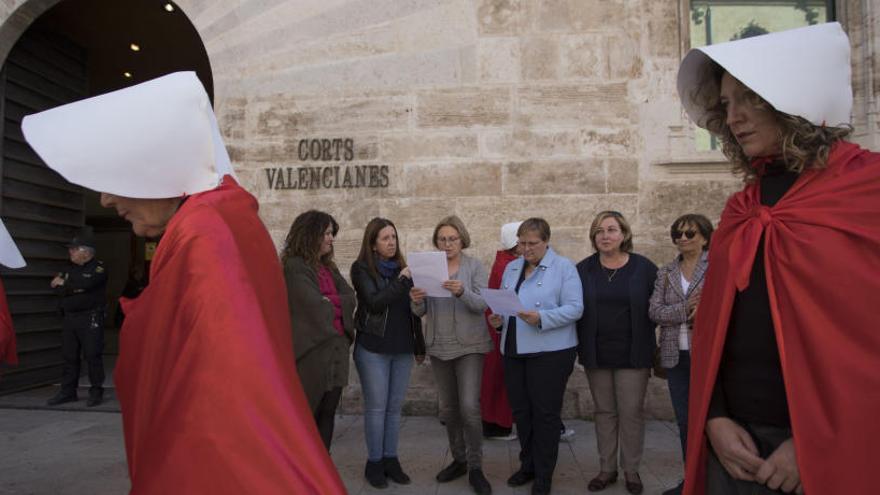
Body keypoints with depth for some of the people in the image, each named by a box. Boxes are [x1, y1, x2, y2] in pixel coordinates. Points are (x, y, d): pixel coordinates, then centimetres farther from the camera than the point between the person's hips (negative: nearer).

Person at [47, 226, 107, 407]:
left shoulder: (98, 267, -5)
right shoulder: (71, 269, 17)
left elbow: (85, 283, -22)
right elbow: (57, 288, 8)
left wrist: (64, 284, -8)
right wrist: (75, 288, -10)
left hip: (90, 319, -7)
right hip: (70, 318, 7)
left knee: (93, 355, -5)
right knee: (69, 356, 10)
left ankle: (96, 392, 3)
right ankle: (68, 391, 19)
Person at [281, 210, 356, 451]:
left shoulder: (328, 266, 16)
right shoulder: (294, 266, -8)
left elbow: (350, 297, 6)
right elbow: (313, 305, -18)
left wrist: (328, 303, -8)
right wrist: (336, 304, 0)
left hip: (337, 345, 7)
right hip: (312, 349, -7)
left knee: (328, 412, 10)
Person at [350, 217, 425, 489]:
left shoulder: (401, 267, 11)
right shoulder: (362, 268, -3)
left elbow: (412, 309, 14)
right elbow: (374, 302, -17)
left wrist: (420, 346, 13)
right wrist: (401, 281, -19)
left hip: (402, 348, 5)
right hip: (373, 348, -5)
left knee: (395, 407, 9)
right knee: (376, 407, 1)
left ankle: (391, 459, 19)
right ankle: (374, 462, 13)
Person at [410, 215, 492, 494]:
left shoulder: (475, 267, -3)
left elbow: (482, 305, -13)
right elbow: (421, 312, 3)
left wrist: (462, 292, -32)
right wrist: (416, 301, -20)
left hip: (469, 345, -4)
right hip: (439, 346, 4)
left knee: (469, 406, -11)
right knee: (448, 408, 11)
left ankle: (475, 467, 4)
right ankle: (458, 460, 27)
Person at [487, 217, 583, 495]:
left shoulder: (564, 268, -5)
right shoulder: (511, 268, 13)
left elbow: (574, 308, -13)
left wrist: (541, 318, -25)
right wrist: (498, 319, -5)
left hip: (550, 352, -5)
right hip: (514, 350, 6)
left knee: (545, 413, 2)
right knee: (520, 410, 13)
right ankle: (528, 464, 31)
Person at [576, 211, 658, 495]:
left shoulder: (644, 267, -4)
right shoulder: (583, 269, 1)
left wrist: (647, 347, -4)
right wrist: (581, 346, -3)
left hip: (632, 355, -2)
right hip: (596, 354, 2)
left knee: (631, 413, 5)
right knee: (604, 412, 12)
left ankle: (631, 470, 21)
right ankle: (607, 469, 24)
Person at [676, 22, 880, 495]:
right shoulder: (740, 210, 9)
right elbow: (712, 325, 10)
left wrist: (823, 446, -14)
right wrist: (715, 418, -1)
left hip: (834, 450, -5)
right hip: (738, 441, 5)